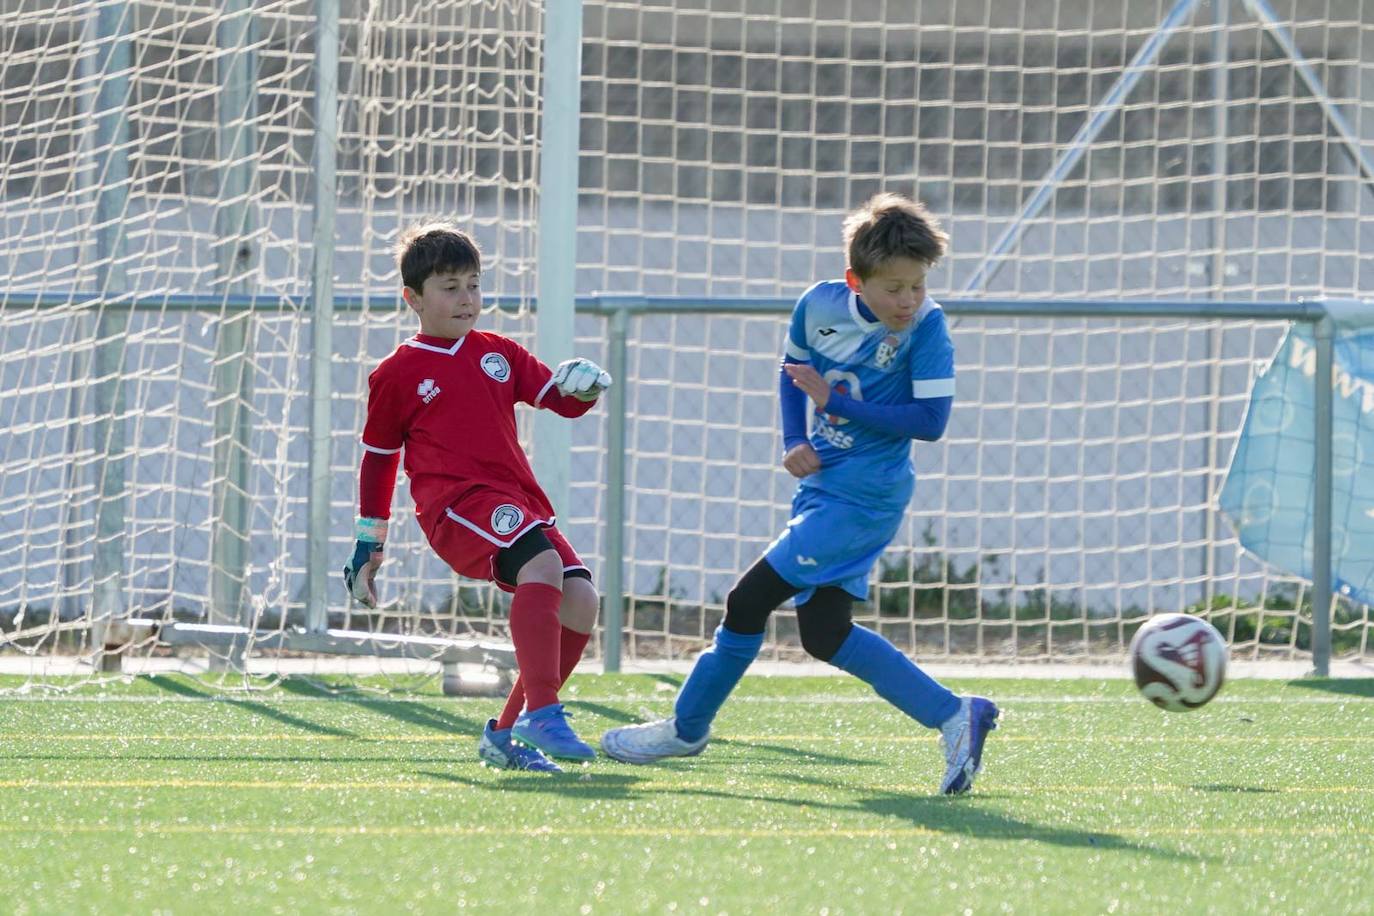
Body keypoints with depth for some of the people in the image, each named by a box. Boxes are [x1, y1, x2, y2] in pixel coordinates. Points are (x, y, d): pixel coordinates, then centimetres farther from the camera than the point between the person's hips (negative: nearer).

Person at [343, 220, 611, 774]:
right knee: (541, 563, -33)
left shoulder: (499, 354, 19)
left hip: (518, 502, 6)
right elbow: (378, 458, 15)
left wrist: (583, 388, -6)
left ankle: (507, 734, 4)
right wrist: (369, 545, 16)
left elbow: (558, 398, 20)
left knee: (581, 602, -9)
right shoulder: (397, 375, 7)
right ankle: (542, 712, -40)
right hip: (455, 502, -6)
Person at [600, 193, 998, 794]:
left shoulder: (926, 327, -15)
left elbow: (930, 421, -18)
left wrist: (835, 400, -19)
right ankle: (953, 716, 9)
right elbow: (792, 371, 18)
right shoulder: (820, 305, 0)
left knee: (750, 600, -5)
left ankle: (687, 727, 12)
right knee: (823, 635, 6)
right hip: (821, 485, 7)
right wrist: (793, 443, 2)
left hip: (863, 497, -7)